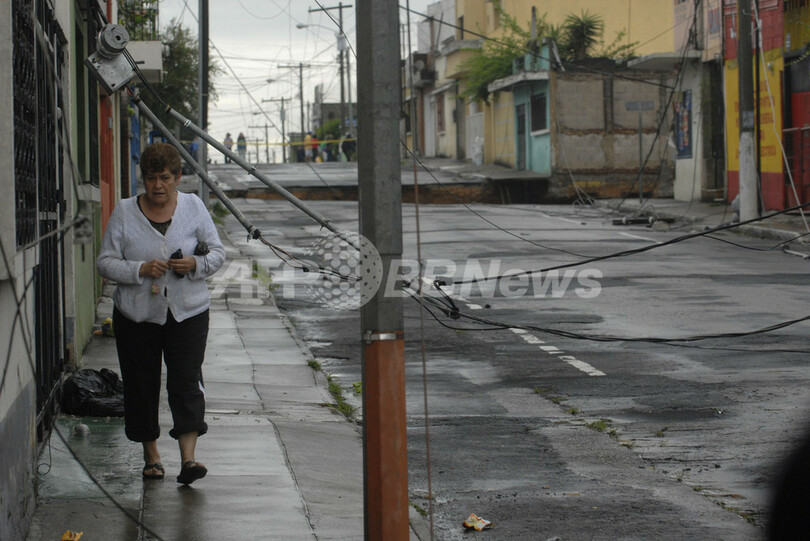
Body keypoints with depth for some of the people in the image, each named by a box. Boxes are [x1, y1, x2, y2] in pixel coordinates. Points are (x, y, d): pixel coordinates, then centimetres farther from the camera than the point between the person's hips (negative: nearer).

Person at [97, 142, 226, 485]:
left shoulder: (194, 207, 3)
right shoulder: (124, 213, 1)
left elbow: (217, 253, 6)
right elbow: (105, 262, 0)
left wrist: (195, 264, -15)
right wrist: (141, 269, -17)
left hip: (187, 312, -1)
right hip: (136, 314, 1)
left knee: (186, 381, -12)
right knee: (141, 385, 6)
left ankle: (188, 457, -16)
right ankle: (151, 454, 21)